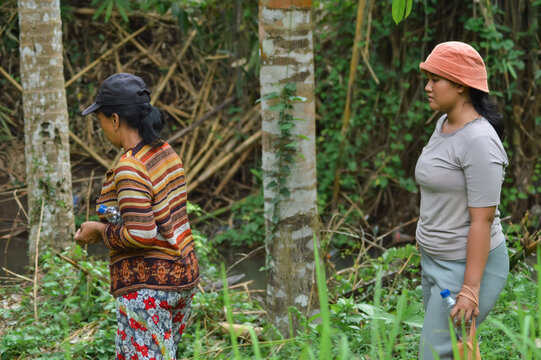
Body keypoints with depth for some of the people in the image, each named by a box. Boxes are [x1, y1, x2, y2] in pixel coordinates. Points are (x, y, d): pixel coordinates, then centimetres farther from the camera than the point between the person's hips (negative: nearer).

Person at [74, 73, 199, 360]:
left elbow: (141, 234, -24)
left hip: (146, 285, -9)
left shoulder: (130, 168, -19)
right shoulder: (166, 153, 8)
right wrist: (107, 228, 12)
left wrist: (101, 230, -7)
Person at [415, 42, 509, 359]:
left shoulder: (479, 141, -22)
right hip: (438, 261, 9)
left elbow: (483, 220, -23)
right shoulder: (445, 124, 6)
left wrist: (471, 288, -22)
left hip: (471, 265, -9)